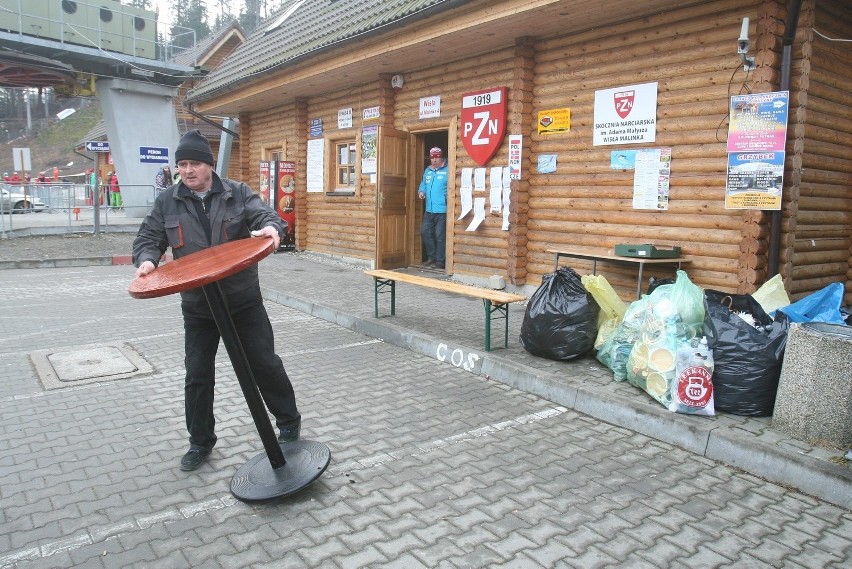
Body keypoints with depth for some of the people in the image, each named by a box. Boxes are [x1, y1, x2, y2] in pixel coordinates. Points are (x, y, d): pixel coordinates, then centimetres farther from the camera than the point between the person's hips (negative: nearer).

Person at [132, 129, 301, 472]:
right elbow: (148, 238, 7)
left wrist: (271, 227, -39)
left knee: (264, 363, 5)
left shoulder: (237, 193, -3)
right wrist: (147, 259, -15)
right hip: (197, 306, 2)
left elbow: (264, 214, -14)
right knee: (198, 375, 9)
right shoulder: (167, 202, 2)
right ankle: (200, 441, 28)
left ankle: (289, 424, 26)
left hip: (244, 300, -2)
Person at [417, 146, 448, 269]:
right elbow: (423, 184, 24)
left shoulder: (447, 170, -6)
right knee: (425, 232, 9)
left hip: (442, 210, -7)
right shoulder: (427, 171, 16)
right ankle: (432, 257, 23)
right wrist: (421, 191, 5)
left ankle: (439, 261, 8)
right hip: (429, 210, 7)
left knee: (440, 236, -2)